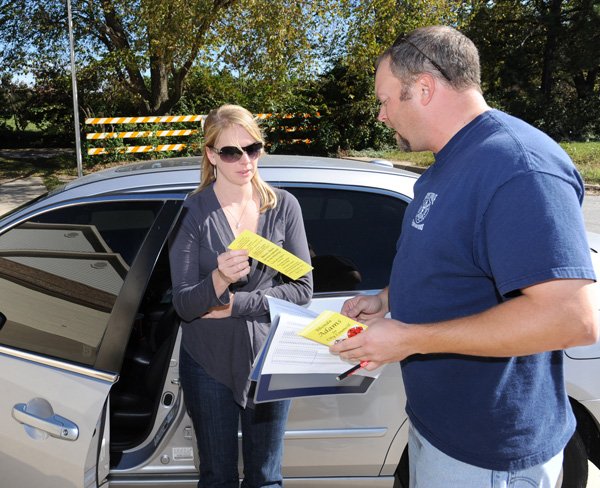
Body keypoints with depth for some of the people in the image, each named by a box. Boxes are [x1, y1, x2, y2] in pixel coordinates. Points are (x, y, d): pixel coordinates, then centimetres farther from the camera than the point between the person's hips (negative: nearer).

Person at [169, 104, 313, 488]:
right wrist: (219, 280, -31)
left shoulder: (283, 206, -5)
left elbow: (302, 288, -7)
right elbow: (184, 305, -11)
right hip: (210, 363, -1)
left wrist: (235, 304, -14)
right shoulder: (192, 214, -9)